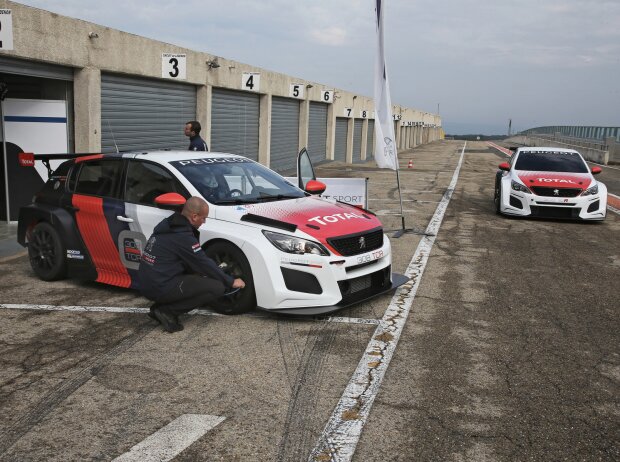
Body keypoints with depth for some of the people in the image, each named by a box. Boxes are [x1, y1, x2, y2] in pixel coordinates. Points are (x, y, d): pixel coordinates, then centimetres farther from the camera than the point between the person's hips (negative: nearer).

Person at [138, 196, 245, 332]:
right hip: (160, 288, -9)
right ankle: (167, 311, -6)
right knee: (217, 288, -10)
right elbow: (205, 264, -10)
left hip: (146, 283, 9)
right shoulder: (183, 236, -18)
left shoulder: (168, 225, 9)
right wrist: (231, 282, 2)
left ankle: (160, 307, 13)